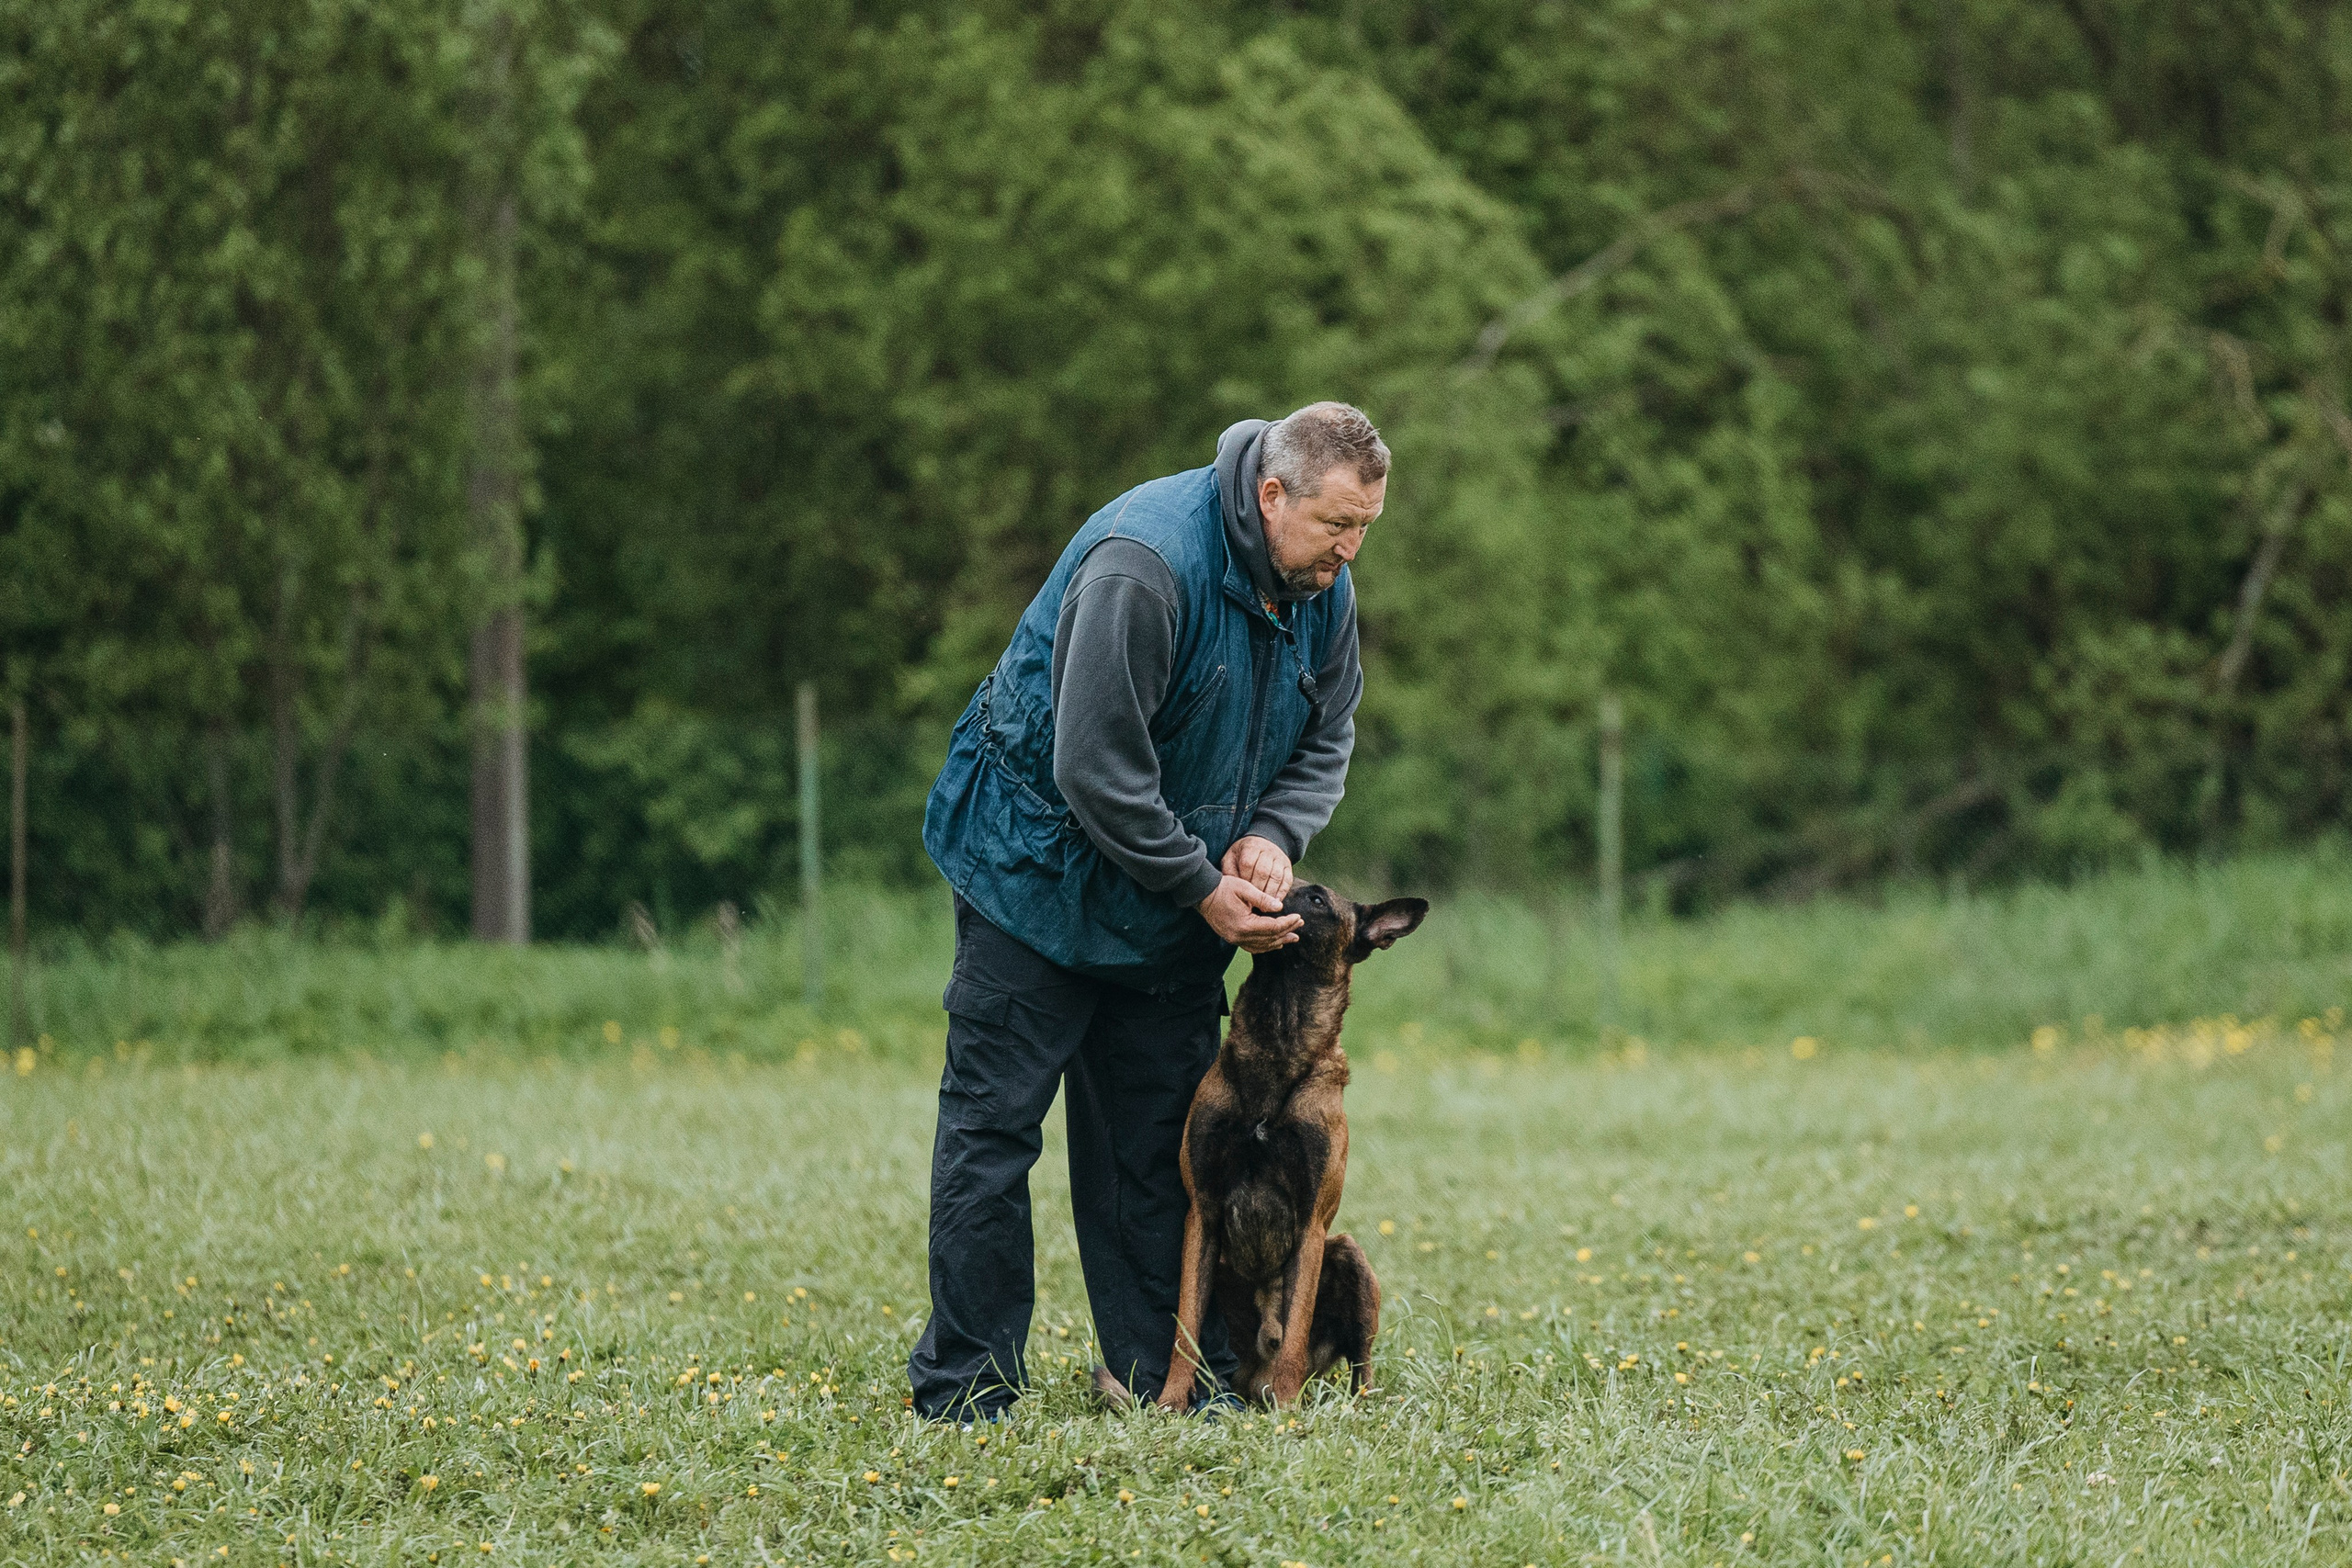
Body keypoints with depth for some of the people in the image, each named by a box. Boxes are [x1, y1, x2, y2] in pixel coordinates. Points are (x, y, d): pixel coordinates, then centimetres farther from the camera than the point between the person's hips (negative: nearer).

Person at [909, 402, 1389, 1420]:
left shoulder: (1323, 584, -4)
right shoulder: (1145, 562, -29)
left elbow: (1327, 736, 8)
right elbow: (1097, 768, -29)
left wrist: (1274, 836, -13)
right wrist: (1206, 889, -22)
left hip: (1173, 906, 7)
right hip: (1038, 872, -7)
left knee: (1156, 1143, 9)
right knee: (992, 1127, -3)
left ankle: (1168, 1378, 13)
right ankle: (965, 1393, 1)